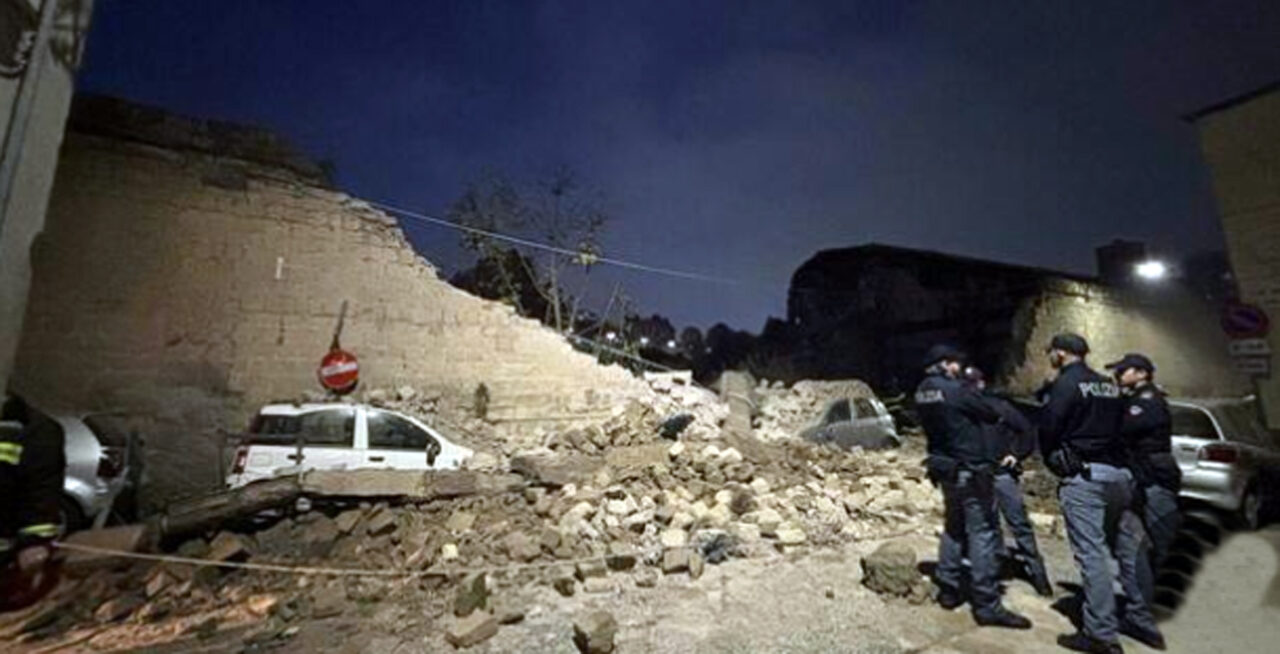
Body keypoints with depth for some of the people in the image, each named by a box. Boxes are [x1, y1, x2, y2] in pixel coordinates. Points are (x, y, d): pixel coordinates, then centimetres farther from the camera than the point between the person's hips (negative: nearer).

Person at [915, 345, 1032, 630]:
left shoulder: (922, 392, 5)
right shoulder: (955, 389, -18)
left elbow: (930, 426, 7)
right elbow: (992, 414, -7)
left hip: (946, 468, 8)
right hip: (970, 470, -8)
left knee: (954, 528, 18)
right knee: (982, 533, -2)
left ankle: (948, 590, 25)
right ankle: (987, 605, 3)